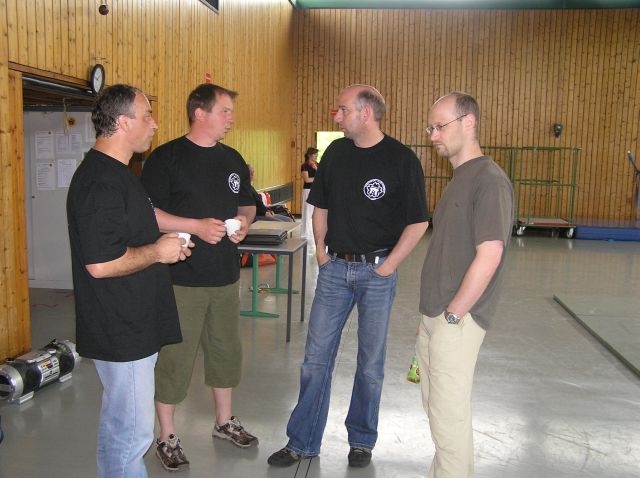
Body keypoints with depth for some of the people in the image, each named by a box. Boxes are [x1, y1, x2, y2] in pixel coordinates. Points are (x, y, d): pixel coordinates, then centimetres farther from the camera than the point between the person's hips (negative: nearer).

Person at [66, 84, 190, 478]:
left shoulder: (117, 172, 13)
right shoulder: (102, 183, -22)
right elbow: (101, 264, -28)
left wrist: (166, 245, 11)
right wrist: (157, 251, -16)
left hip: (133, 324, 11)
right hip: (121, 331, -11)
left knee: (120, 423, 23)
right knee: (133, 431, 1)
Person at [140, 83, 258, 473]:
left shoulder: (233, 159, 11)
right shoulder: (167, 157, -9)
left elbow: (247, 203, 20)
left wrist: (244, 221, -2)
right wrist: (197, 226, -20)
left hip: (226, 275, 6)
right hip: (181, 278, -6)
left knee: (227, 351, 17)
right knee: (175, 357, 3)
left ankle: (225, 421, 37)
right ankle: (167, 438, 22)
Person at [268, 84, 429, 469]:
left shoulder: (401, 159, -9)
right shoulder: (335, 152, 5)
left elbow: (418, 222, -7)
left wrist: (389, 265, -10)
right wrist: (320, 248, 8)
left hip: (377, 270, -4)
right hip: (335, 267, 4)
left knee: (371, 361, 10)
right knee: (316, 357, 6)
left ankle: (362, 440, 28)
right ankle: (302, 442, 19)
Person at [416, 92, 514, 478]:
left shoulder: (489, 181, -16)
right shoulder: (459, 178, 14)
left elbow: (489, 256, -22)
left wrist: (452, 315, -16)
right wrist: (432, 316, 16)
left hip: (458, 320, -9)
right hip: (434, 316, 9)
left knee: (449, 413, 2)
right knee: (436, 404, 20)